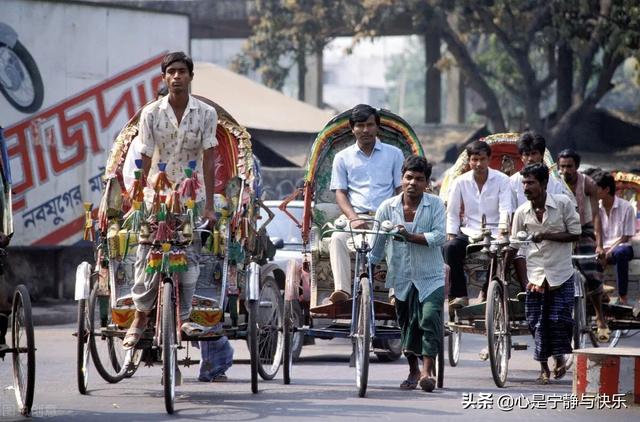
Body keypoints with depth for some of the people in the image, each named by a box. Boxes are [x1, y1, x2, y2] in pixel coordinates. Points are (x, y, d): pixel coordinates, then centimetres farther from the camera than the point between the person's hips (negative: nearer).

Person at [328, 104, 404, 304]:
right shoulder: (343, 158, 16)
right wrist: (353, 218, -10)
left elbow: (401, 190, 11)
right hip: (354, 214, 1)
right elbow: (340, 192, 9)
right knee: (337, 238, -33)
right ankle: (341, 290, -44)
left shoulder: (394, 154, 14)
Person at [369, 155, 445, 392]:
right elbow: (376, 243, 5)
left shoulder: (435, 205, -3)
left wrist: (410, 236, -23)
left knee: (430, 318, -20)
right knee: (407, 324, 12)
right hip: (402, 278, 3)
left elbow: (439, 237, -15)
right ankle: (413, 371, 29)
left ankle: (428, 370, -17)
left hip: (430, 277, -3)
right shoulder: (388, 207, 1)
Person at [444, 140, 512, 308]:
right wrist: (451, 235, -5)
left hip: (494, 233, -2)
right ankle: (459, 295, -21)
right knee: (450, 248, -28)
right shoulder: (461, 182, 5)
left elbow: (505, 210, -11)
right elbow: (452, 212, 8)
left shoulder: (502, 180, -1)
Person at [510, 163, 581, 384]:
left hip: (561, 274, -2)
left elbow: (575, 233, -6)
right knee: (537, 322, 1)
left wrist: (547, 236, -16)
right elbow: (514, 246, 6)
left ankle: (560, 357, 17)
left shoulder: (563, 203, -7)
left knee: (559, 318, -6)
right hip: (536, 275, 2)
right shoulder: (522, 212, 0)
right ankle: (544, 368, 13)